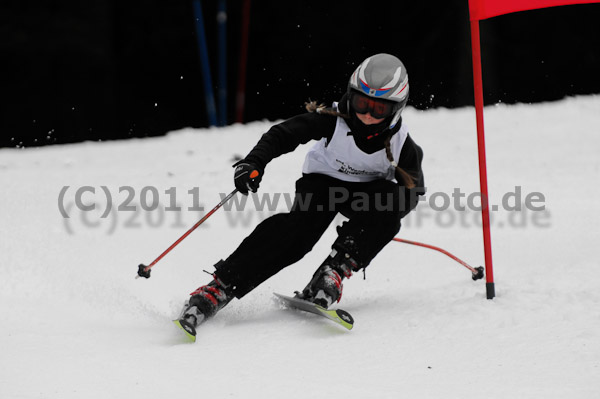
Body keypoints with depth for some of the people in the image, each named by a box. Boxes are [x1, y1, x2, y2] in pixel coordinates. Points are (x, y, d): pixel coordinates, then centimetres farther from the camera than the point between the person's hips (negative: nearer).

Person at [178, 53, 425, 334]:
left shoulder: (400, 144, -20)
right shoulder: (333, 120, -24)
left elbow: (414, 190, -8)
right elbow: (282, 135, -24)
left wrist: (397, 200, -29)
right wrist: (254, 163, -40)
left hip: (367, 191, 2)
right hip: (322, 181, -2)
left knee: (390, 200, -32)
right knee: (300, 228, -31)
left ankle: (334, 272, -32)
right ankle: (219, 287, -37)